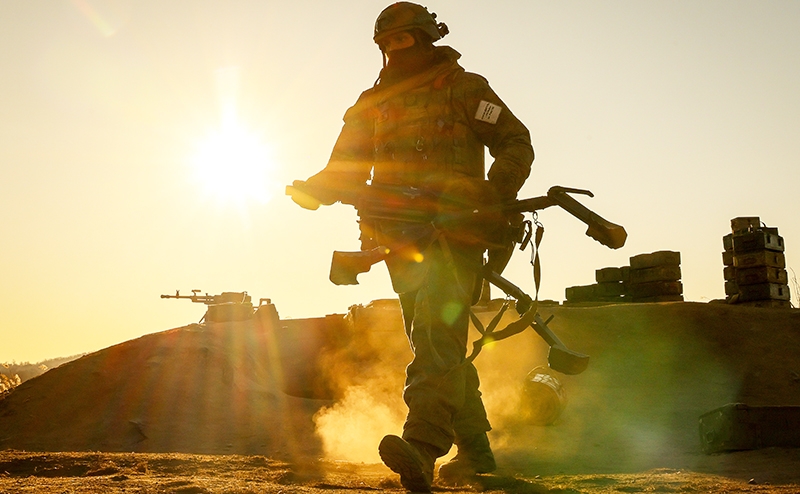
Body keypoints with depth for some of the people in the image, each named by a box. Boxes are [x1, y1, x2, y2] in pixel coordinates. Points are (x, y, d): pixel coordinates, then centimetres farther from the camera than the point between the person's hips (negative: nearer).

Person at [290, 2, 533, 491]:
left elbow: (516, 143, 3)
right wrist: (316, 188, -9)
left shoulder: (462, 88, 5)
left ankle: (422, 446, -36)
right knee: (439, 345, 11)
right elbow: (347, 170, 14)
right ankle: (475, 450, 23)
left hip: (453, 234, -6)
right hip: (402, 241, 6)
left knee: (437, 332, -24)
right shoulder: (373, 103, 19)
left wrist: (495, 195, -15)